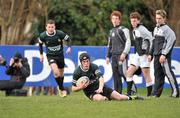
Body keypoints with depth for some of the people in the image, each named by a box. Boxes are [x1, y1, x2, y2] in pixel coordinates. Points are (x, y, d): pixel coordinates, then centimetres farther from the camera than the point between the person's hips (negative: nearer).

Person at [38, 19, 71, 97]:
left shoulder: (60, 34, -17)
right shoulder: (43, 36, -15)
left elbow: (68, 39, 0)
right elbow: (40, 44, 7)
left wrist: (69, 47, -16)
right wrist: (41, 54, 8)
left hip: (60, 55, 2)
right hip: (50, 56, -2)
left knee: (61, 73, 14)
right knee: (56, 72, -23)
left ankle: (61, 88, 40)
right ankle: (62, 89, -9)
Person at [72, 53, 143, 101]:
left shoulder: (94, 67, -13)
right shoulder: (77, 72, -14)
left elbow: (101, 78, -26)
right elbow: (73, 88, -8)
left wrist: (100, 88, -45)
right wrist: (80, 87, -30)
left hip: (99, 87, 2)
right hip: (90, 92, -2)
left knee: (119, 97, -5)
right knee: (100, 98, -37)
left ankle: (130, 98, 27)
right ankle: (105, 98, -2)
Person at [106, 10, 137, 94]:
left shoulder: (123, 30, -1)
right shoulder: (111, 31, 21)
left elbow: (128, 42, -8)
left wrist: (124, 53, -17)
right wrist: (108, 56, 20)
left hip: (121, 55, -7)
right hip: (114, 56, 7)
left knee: (123, 72, -15)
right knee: (116, 74, 4)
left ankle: (133, 89, -6)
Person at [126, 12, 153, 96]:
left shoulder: (142, 29, -12)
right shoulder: (134, 30, 14)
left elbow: (151, 39, -16)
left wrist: (149, 53, -18)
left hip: (144, 54, -9)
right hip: (138, 54, 9)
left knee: (146, 74, -5)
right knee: (129, 72, 5)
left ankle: (149, 94, 2)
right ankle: (129, 92, 7)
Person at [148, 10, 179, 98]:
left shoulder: (167, 29, -7)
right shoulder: (156, 29, 18)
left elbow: (170, 43, -13)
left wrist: (164, 54, -18)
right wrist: (151, 54, 18)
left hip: (164, 55, -8)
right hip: (156, 55, 8)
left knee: (168, 72, -10)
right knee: (158, 74, 7)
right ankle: (156, 93, 9)